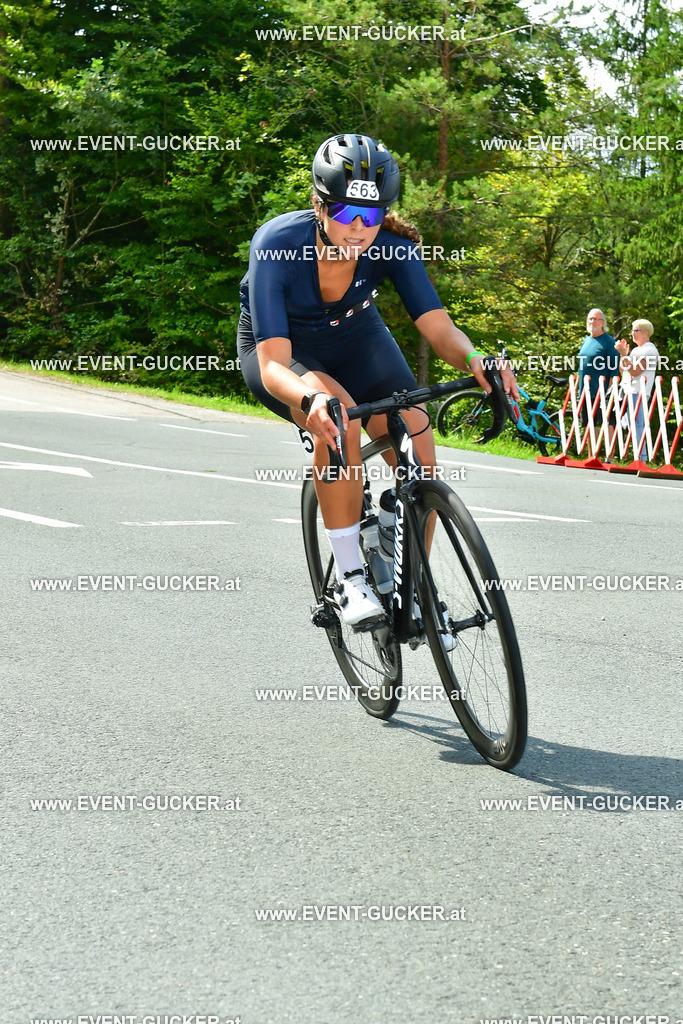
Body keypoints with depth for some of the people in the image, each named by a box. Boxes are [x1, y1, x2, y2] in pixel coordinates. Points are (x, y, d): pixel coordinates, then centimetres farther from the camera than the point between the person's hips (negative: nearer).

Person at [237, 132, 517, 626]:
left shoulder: (392, 245, -27)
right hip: (277, 343, -3)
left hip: (354, 335, 3)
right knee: (339, 418, -35)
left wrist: (474, 359, -53)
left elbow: (438, 326, -30)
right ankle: (348, 576, -21)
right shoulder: (277, 245, -35)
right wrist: (313, 398, -62)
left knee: (417, 447, -17)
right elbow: (273, 364, -41)